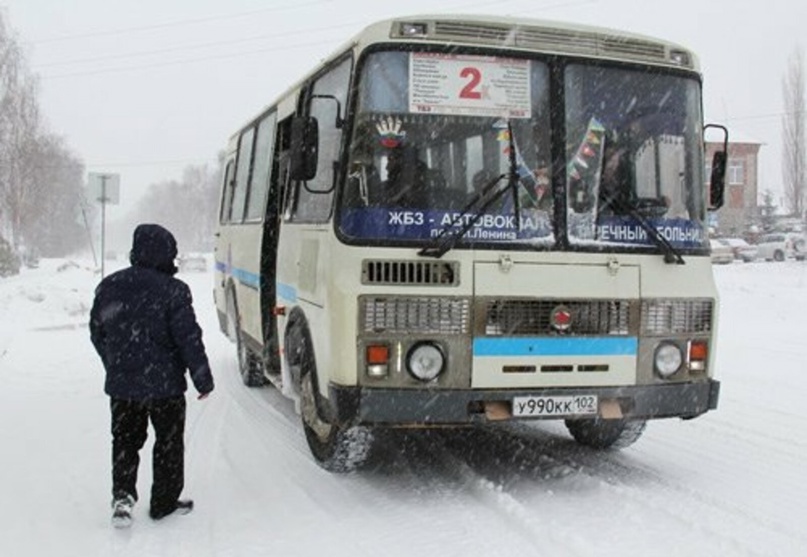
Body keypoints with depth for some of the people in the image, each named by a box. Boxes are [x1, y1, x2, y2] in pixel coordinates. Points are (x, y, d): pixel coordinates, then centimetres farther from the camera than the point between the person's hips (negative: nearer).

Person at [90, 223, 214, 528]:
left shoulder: (109, 287, 2)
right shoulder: (172, 291, -16)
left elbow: (97, 333, 12)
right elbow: (189, 339, -15)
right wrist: (203, 379, -5)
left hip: (120, 384, 5)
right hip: (164, 384, -4)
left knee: (125, 440, 18)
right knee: (169, 442, 11)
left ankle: (122, 494, 3)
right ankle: (164, 502, 18)